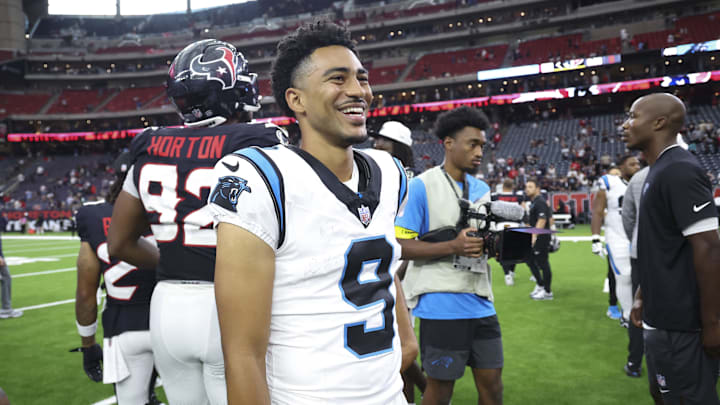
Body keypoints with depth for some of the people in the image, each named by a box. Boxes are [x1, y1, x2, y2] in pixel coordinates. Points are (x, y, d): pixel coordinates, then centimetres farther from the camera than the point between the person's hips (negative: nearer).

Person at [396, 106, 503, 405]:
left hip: (480, 303, 6)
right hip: (441, 305, -6)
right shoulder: (422, 186, -9)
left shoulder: (482, 189, 13)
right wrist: (453, 247, -23)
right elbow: (401, 245, -13)